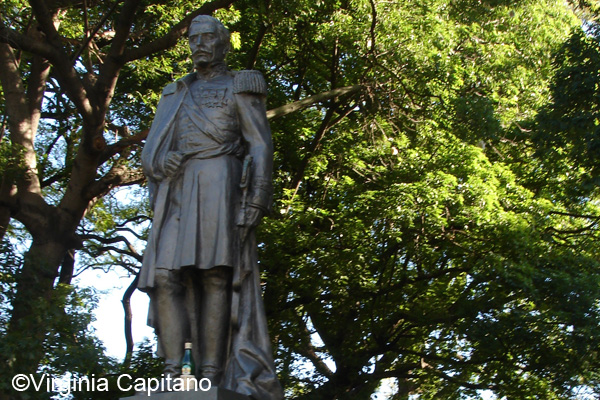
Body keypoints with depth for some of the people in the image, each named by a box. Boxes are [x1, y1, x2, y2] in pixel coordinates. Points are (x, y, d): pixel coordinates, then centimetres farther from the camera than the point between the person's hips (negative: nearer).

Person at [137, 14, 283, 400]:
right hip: (177, 190, 5)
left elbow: (260, 146, 1)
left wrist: (257, 198, -12)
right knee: (164, 276, -11)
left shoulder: (240, 87, 12)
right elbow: (151, 149, 22)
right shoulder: (176, 94, 28)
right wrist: (159, 163, -4)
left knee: (215, 274, -16)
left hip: (220, 183, -5)